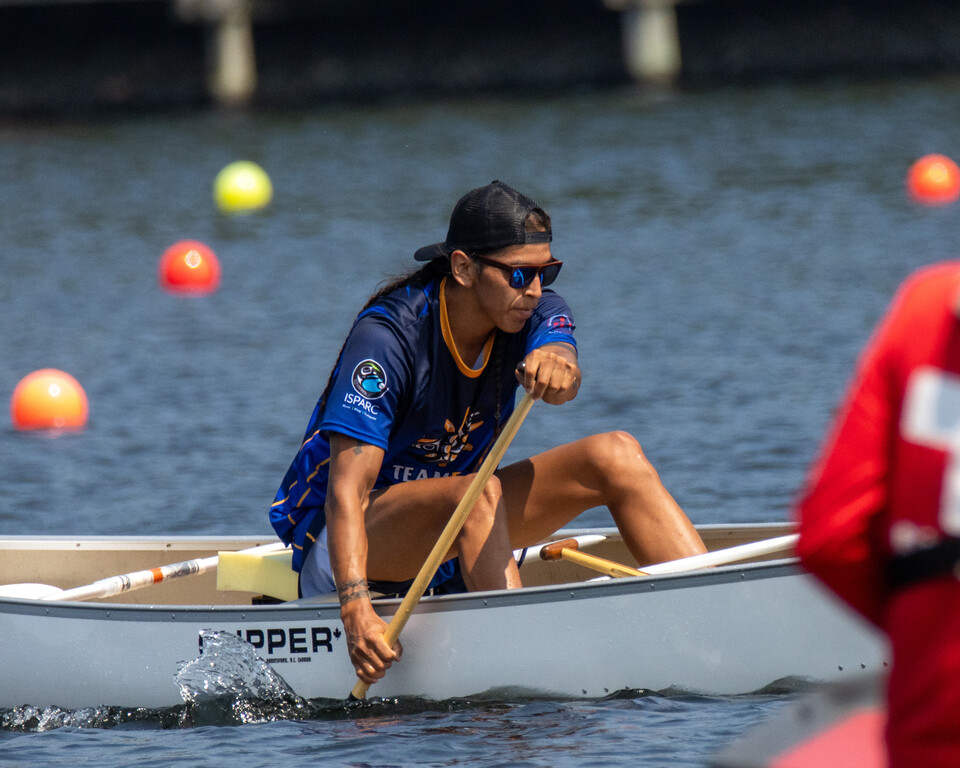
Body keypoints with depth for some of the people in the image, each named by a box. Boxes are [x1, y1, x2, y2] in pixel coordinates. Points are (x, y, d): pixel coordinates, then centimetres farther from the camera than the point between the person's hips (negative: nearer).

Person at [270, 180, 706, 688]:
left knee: (615, 457, -12)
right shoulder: (387, 337, -25)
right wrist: (356, 608, -46)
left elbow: (562, 386, -32)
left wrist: (555, 366, -58)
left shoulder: (535, 313, -8)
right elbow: (347, 489, -31)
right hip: (347, 540, -6)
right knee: (477, 493, -36)